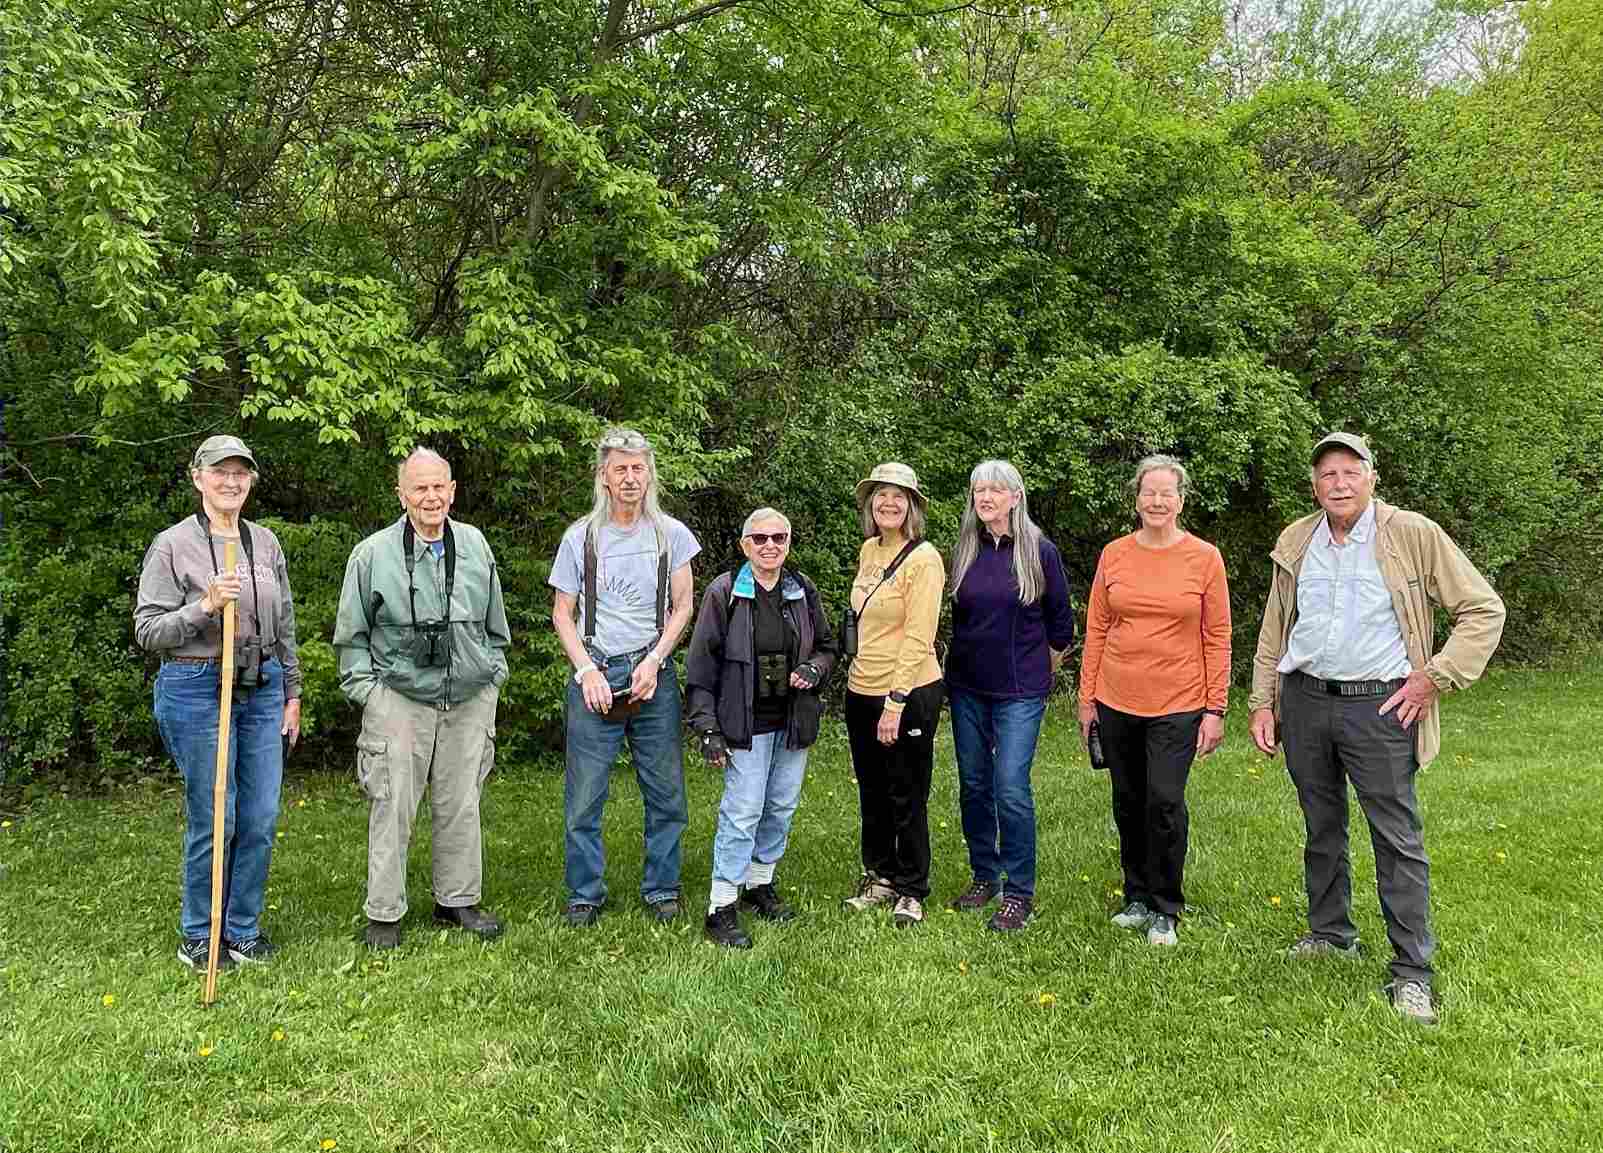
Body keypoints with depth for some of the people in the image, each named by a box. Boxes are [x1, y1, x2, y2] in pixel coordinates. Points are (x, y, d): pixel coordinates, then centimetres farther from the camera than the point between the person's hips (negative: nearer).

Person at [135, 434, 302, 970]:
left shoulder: (266, 542, 10)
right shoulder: (172, 545, -5)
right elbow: (147, 630, -6)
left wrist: (291, 694, 14)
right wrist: (204, 607, -21)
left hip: (262, 689, 5)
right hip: (197, 689, -5)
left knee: (261, 819, 6)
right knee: (213, 820, 1)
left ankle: (243, 929, 23)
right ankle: (197, 936, 20)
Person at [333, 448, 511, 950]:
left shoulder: (476, 546, 7)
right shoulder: (372, 554, -3)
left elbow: (494, 623, 17)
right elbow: (352, 634, 4)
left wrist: (493, 674, 13)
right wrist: (365, 688, -3)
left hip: (470, 700, 3)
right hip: (399, 700, -3)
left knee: (461, 806, 11)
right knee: (392, 809, 0)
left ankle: (458, 900, 26)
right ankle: (383, 914, 14)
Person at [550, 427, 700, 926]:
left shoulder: (671, 533, 5)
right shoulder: (580, 537, 3)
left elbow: (683, 605, 6)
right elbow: (562, 613, 6)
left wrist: (654, 661, -6)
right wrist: (587, 671, -7)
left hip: (655, 674, 1)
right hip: (595, 675, -1)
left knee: (665, 793, 6)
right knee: (584, 796, 2)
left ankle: (661, 887, 21)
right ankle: (585, 894, 17)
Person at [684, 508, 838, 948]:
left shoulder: (803, 590, 5)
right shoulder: (724, 591, -7)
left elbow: (826, 646, 17)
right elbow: (701, 662, -6)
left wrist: (814, 670, -6)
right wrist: (707, 727, -11)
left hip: (794, 721, 5)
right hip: (746, 723, -5)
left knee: (782, 807, 13)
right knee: (742, 811, -5)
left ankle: (760, 883, 31)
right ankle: (721, 908, 4)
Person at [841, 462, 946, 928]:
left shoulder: (923, 558, -15)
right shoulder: (869, 550, 7)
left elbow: (918, 638, -18)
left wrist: (895, 702, -21)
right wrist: (867, 691, 17)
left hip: (909, 694, -7)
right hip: (861, 690, 7)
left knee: (907, 798, 6)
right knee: (872, 792, 17)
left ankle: (911, 891, 22)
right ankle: (880, 876, 34)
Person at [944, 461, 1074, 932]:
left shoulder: (1040, 552, -7)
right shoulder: (965, 551, 4)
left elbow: (1061, 624, 2)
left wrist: (1039, 672, 9)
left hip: (1019, 693, -4)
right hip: (967, 688, 5)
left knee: (1011, 790, -6)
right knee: (973, 786, 11)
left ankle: (1020, 893, 8)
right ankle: (984, 877, 27)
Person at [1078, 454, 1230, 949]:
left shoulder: (1205, 558, -3)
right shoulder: (1114, 554, 3)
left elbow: (1217, 638, -1)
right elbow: (1096, 630, 6)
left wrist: (1215, 709, -4)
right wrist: (1087, 699, 4)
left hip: (1178, 703, -3)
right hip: (1117, 701, 3)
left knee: (1165, 801, -7)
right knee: (1129, 803, 12)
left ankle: (1165, 910, 13)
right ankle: (1137, 897, 30)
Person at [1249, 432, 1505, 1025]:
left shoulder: (1414, 535, -6)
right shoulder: (1295, 542, 7)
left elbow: (1484, 609, -3)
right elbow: (1273, 630, 14)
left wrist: (1432, 678, -9)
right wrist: (1263, 703, 10)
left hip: (1379, 706, -4)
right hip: (1304, 702, 4)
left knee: (1398, 839, -2)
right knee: (1322, 828, 16)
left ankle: (1412, 973, 6)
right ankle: (1330, 933, 32)